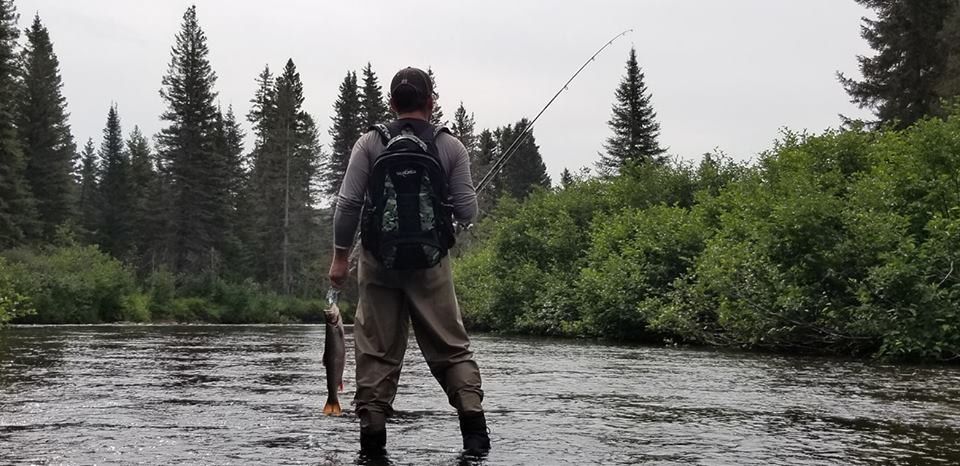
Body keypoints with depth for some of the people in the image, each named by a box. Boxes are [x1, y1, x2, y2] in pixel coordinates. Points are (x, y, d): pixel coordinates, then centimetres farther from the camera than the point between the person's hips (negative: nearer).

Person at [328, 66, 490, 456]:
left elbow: (348, 204, -3)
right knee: (452, 347, 7)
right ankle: (474, 429, -2)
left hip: (378, 262, 1)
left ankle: (372, 439, 7)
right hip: (430, 263, 0)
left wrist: (340, 256, 5)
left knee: (377, 351, 7)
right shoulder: (450, 147, 1)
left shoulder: (370, 143, 1)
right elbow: (467, 212, -2)